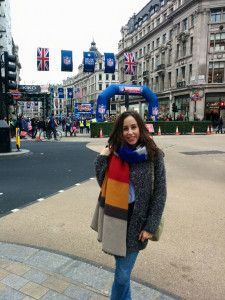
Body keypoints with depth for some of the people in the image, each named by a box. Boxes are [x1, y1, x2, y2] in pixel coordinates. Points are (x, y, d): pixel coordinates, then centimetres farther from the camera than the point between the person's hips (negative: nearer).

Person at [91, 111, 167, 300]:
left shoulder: (154, 155, -9)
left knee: (123, 274, 7)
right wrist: (102, 158, -11)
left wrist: (151, 226, -8)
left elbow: (160, 193, -6)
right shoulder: (114, 152, -1)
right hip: (113, 217, 3)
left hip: (136, 221, -2)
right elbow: (103, 183, 0)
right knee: (122, 271, 18)